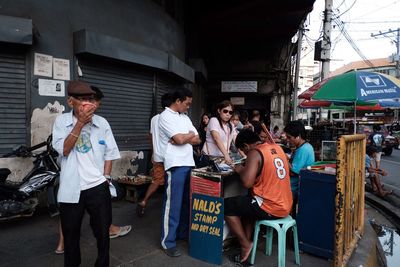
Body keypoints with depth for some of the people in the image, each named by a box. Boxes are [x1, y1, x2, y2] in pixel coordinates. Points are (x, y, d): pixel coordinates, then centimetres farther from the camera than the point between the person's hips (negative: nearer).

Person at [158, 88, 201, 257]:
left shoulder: (185, 117, 17)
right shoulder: (165, 116, -8)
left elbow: (197, 140, 11)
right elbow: (180, 139, -18)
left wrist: (184, 138, -7)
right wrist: (190, 135, 2)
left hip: (189, 164, 8)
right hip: (175, 165, -8)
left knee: (186, 202, 15)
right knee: (173, 204, -1)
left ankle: (183, 232, 31)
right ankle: (168, 242, 10)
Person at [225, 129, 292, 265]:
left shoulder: (255, 153, -15)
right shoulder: (276, 148, 8)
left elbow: (247, 182, -25)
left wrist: (240, 170, -5)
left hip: (270, 208, -8)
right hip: (285, 206, 9)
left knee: (226, 206, 4)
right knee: (247, 202, 29)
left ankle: (245, 245, 9)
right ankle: (248, 240, 25)